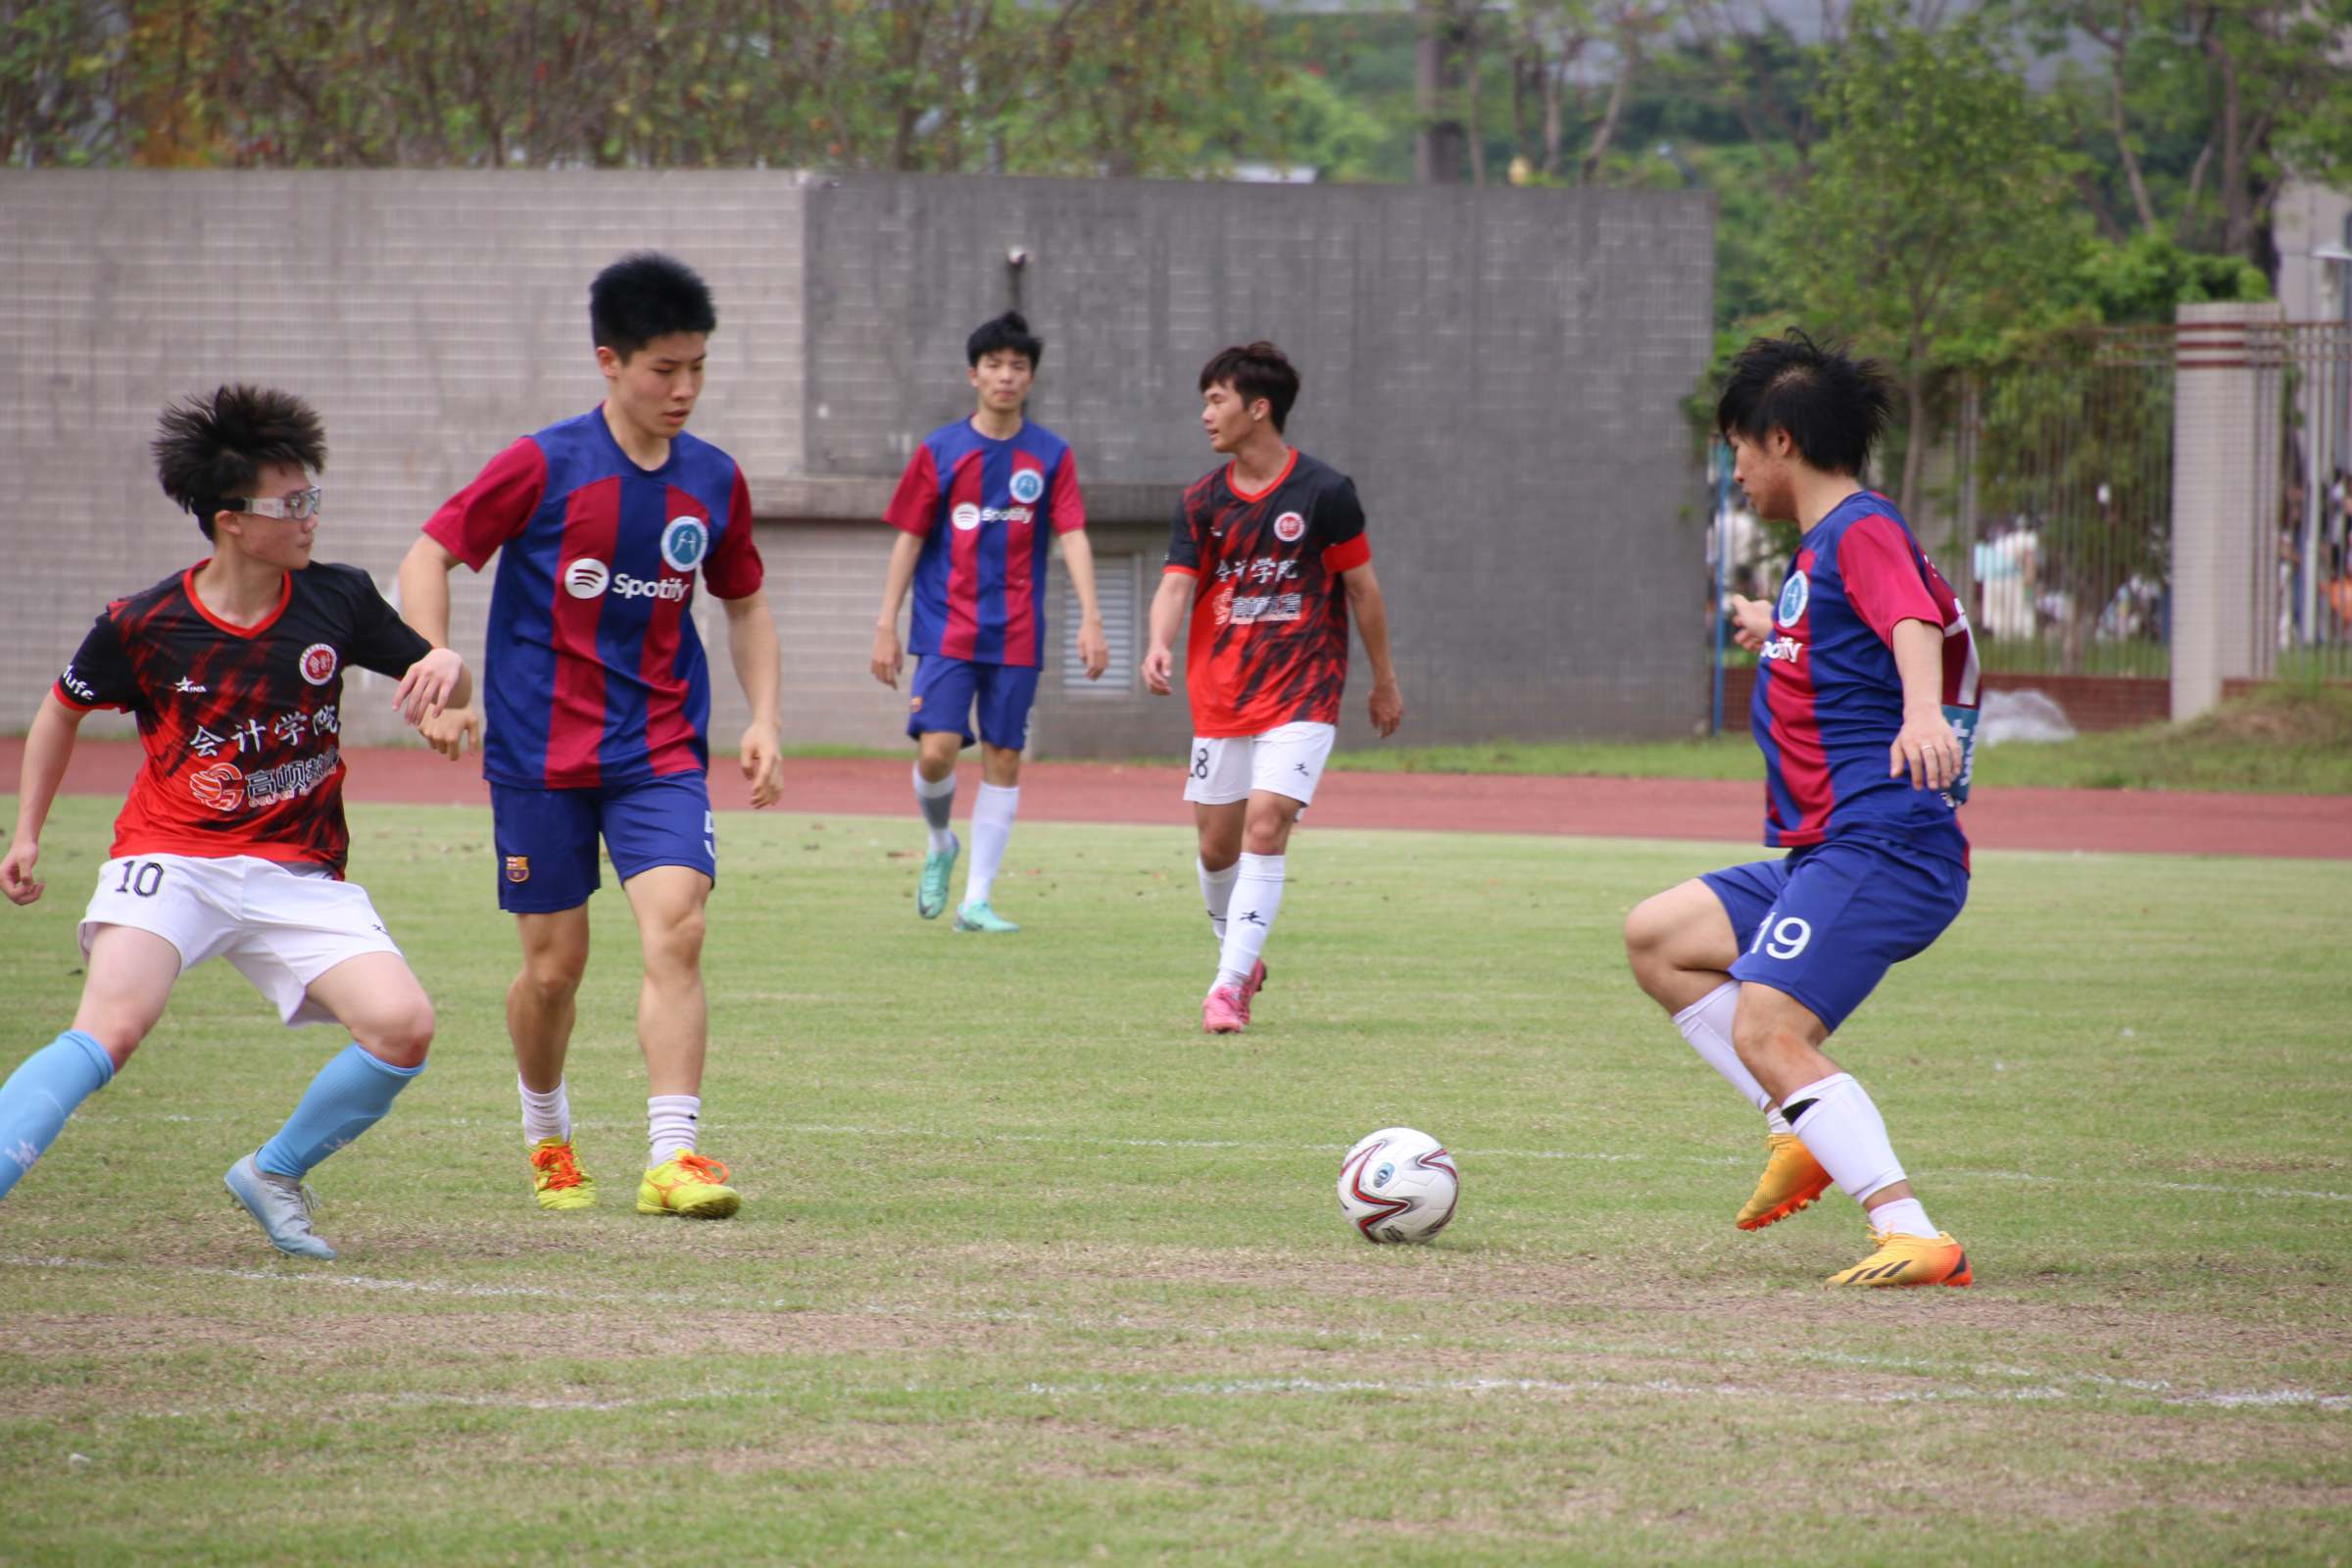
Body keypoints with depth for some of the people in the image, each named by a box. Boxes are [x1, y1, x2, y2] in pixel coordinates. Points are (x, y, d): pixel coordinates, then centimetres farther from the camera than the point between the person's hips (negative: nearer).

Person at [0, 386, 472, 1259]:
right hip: (171, 859, -3)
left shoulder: (337, 600, 1)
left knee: (403, 1025, -16)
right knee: (111, 1029, -28)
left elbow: (444, 684, 11)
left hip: (298, 875, 3)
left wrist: (445, 667, -14)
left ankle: (274, 1173, 8)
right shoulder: (143, 626, -5)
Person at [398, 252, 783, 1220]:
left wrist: (763, 721, 6)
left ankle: (672, 1156, -23)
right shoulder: (543, 467, -8)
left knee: (675, 924, -19)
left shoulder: (714, 483, 3)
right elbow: (430, 555, -3)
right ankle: (546, 1136, 31)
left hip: (661, 751, 2)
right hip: (541, 751, -2)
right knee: (555, 963, 4)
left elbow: (745, 604, 18)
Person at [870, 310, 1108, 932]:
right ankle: (940, 844, 18)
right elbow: (908, 541, 5)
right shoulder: (939, 451, 3)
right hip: (946, 630, -1)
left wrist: (1090, 617, -13)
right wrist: (887, 626, 1)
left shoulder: (1052, 456, 4)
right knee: (936, 753, -13)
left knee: (1003, 759, 0)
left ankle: (977, 899, 7)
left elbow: (1073, 537, -1)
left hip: (1016, 637, 1)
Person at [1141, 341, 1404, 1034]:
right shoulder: (1203, 501, 4)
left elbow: (1362, 588, 2)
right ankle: (1240, 958, 33)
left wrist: (1384, 681, 8)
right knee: (1216, 845, 8)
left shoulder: (1324, 492, -6)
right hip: (1220, 694, 4)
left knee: (1265, 829, -17)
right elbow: (1177, 584, -5)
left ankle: (1230, 985, -16)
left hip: (1302, 696, -4)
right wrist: (1159, 645, -27)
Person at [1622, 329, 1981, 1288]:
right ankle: (1802, 1131, 6)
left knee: (1766, 1029, -22)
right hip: (1825, 855, 10)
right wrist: (1775, 636, 63)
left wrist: (1921, 715, -52)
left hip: (1879, 848, -10)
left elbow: (1913, 624, -31)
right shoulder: (1818, 550, 21)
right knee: (1658, 938, 14)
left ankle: (1914, 1237, -28)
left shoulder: (1863, 531, -10)